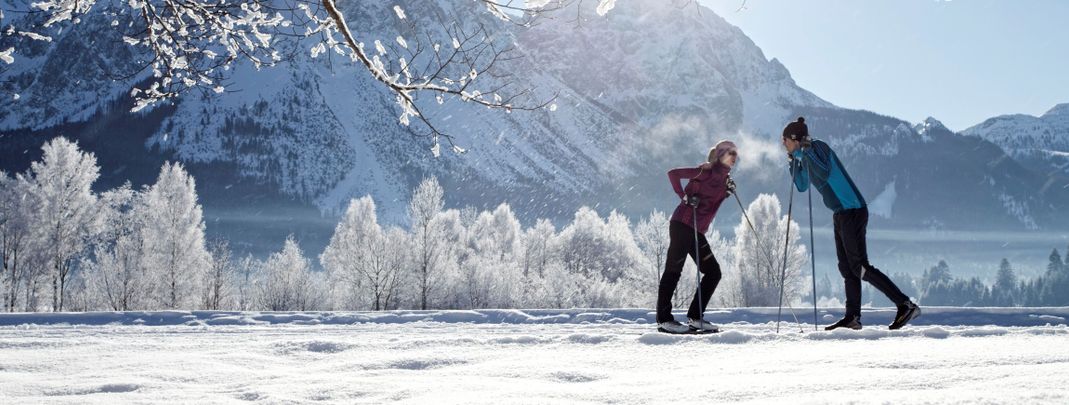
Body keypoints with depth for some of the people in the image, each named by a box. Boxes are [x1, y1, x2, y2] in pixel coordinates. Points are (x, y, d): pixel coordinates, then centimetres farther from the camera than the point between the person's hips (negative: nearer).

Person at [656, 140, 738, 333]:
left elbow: (715, 202, 15)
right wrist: (685, 197, -16)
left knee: (713, 272, 6)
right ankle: (663, 319, -6)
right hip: (683, 225, -9)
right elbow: (673, 174, -9)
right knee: (673, 270, -7)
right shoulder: (706, 171, -5)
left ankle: (695, 317, 9)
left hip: (697, 231, 9)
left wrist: (729, 190, 0)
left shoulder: (724, 179, 18)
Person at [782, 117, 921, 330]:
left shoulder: (817, 147, -9)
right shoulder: (804, 157, 18)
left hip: (852, 212, -10)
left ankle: (906, 305, -12)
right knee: (846, 268, 7)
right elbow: (802, 186, 30)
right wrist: (793, 161, 22)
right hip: (841, 214, 10)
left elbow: (824, 174, -26)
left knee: (859, 267, -12)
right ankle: (852, 317, 8)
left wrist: (805, 151, -21)